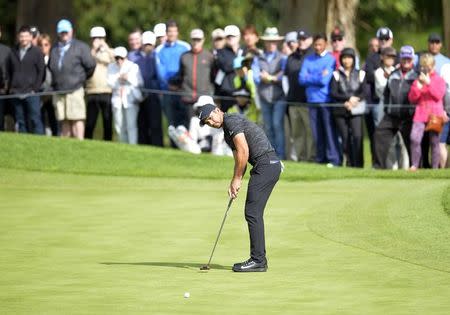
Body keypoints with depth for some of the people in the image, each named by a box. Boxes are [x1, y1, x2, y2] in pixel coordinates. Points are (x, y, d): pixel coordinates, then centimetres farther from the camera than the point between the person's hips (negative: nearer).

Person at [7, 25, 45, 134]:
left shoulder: (37, 52, 2)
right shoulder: (13, 52, 13)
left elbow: (41, 71, -1)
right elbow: (8, 71, 18)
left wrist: (35, 88, -7)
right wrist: (11, 87, 7)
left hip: (31, 93, -4)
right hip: (16, 94, 4)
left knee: (35, 120, -8)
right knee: (20, 121, 6)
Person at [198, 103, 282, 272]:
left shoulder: (232, 121, -9)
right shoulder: (227, 132, 22)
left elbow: (243, 152, -16)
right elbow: (239, 158, 22)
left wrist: (237, 179, -9)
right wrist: (234, 183, 8)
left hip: (265, 164, -10)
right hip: (270, 165, 10)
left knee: (253, 212, -10)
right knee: (253, 213, 12)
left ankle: (258, 261, -10)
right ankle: (259, 259, 14)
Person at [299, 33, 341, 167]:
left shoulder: (331, 60, -1)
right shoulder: (308, 59, 13)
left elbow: (325, 80, -11)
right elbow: (301, 79, 4)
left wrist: (309, 77, 0)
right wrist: (318, 77, -5)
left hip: (326, 99, -4)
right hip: (312, 100, 4)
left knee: (329, 130, -6)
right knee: (316, 131, 5)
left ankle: (334, 159, -6)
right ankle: (321, 158, 11)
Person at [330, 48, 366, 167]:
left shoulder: (360, 74, 11)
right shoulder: (336, 75, 11)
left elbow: (363, 93, 3)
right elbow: (333, 93, 0)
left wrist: (353, 101, -12)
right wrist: (349, 98, -11)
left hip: (356, 110, -1)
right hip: (340, 111, 1)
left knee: (357, 136, -17)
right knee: (345, 137, -2)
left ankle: (358, 163, -16)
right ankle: (349, 163, 6)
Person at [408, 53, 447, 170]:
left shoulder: (439, 80, 7)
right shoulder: (418, 80, 12)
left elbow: (439, 95, -8)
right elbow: (412, 99, 8)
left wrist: (429, 83, -13)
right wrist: (418, 86, -7)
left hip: (435, 115, -1)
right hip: (420, 114, 1)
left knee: (434, 142, 1)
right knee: (414, 139, -15)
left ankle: (435, 168, 6)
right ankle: (414, 165, -7)